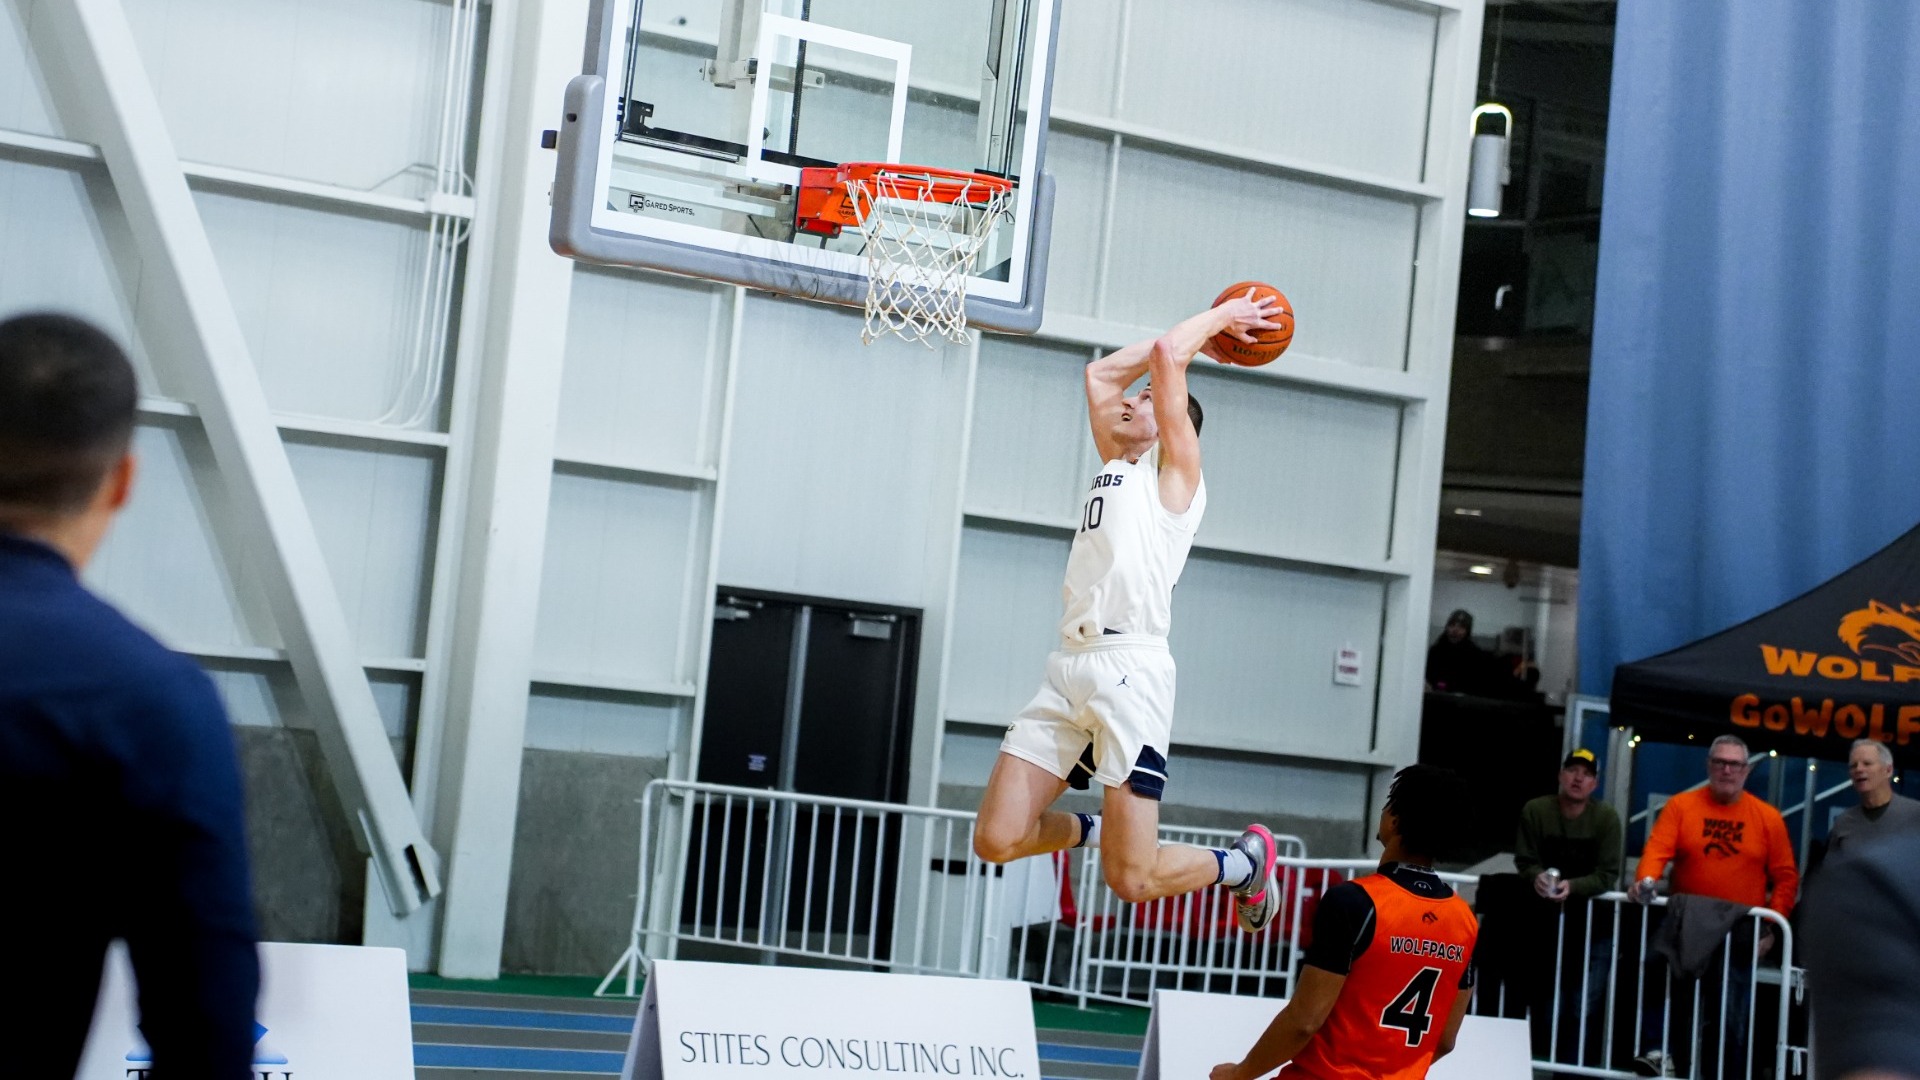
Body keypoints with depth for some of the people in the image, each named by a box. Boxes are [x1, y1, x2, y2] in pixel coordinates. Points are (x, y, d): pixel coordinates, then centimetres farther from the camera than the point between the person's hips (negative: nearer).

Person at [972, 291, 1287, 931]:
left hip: (1128, 669, -7)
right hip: (1070, 669, 7)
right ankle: (1093, 830, 28)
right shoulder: (1116, 466, 26)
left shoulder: (1174, 469, 6)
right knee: (996, 841, -1)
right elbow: (1101, 372, 33)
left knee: (1133, 879, -9)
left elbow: (1165, 355, -3)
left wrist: (1220, 319, 12)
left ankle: (1243, 862, 19)